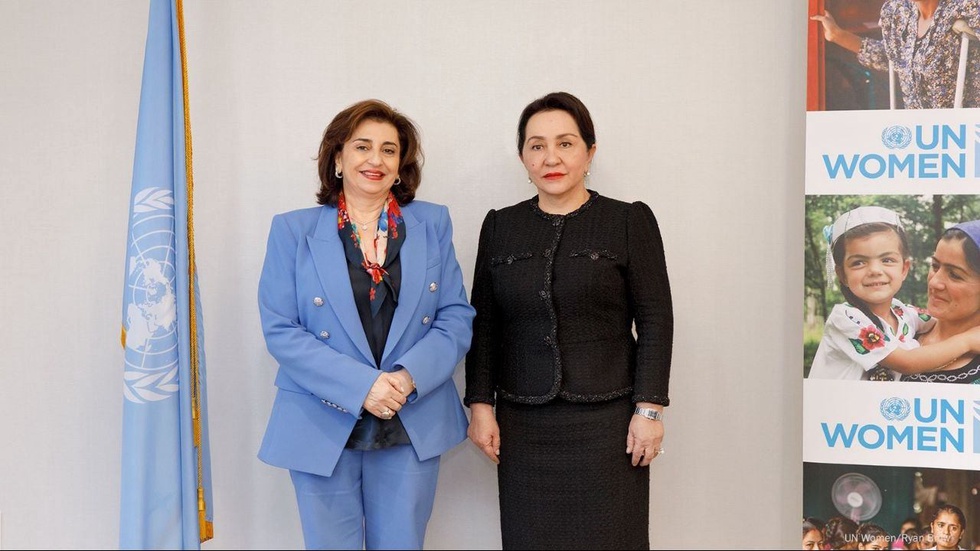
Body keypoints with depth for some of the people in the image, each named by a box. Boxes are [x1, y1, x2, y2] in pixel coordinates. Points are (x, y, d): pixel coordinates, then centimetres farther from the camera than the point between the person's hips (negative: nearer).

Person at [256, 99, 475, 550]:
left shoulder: (432, 225, 6)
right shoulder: (293, 230, 1)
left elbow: (457, 317, 3)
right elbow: (280, 330, -6)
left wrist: (410, 376, -15)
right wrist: (361, 386, -16)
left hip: (414, 425, 2)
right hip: (322, 428, -1)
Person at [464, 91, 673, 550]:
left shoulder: (630, 222, -1)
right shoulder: (499, 226, 8)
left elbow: (656, 320, -3)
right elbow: (484, 324, 9)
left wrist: (649, 409, -8)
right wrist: (480, 404, 4)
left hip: (606, 421, -2)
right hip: (523, 426, 3)